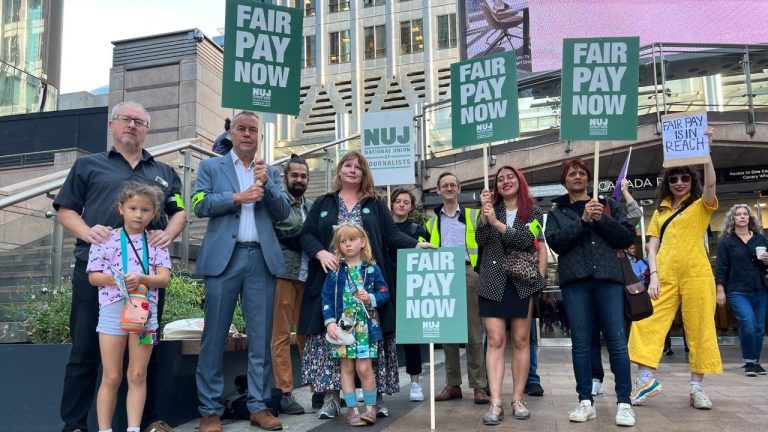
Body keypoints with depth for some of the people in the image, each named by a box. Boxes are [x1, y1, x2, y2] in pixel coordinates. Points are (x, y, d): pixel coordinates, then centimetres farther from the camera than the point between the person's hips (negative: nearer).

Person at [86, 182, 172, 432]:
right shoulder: (107, 239, 3)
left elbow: (164, 278, -1)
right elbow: (93, 276, 0)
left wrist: (141, 278, -21)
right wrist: (116, 278, -19)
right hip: (112, 310, -1)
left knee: (138, 376, 6)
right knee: (111, 377, 5)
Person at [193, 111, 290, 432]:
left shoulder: (270, 172, 16)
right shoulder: (211, 166, 10)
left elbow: (283, 213, 6)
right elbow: (200, 205, -2)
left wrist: (266, 183, -8)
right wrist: (237, 197, -11)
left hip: (262, 259, 2)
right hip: (224, 257, -2)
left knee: (260, 337, 5)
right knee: (215, 336, 2)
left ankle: (258, 406, 14)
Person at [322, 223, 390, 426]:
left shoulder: (371, 269, 1)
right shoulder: (335, 270, 2)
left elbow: (384, 293, 3)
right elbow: (326, 297, 1)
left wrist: (370, 298, -15)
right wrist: (330, 322, -7)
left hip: (365, 325, -1)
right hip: (343, 325, 1)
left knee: (364, 367, -4)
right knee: (347, 367, 7)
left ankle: (371, 407, 14)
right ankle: (352, 409, 18)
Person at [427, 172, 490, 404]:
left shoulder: (473, 215, 11)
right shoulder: (432, 221, 18)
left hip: (468, 274, -3)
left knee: (474, 332, -3)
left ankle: (479, 385, 2)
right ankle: (453, 384, 12)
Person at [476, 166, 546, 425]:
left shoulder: (534, 213, 6)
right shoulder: (492, 209, 10)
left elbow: (525, 241, -11)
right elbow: (481, 240, -4)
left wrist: (496, 222, -18)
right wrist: (484, 213, -14)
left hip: (522, 282, 0)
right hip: (493, 282, 0)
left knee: (521, 341, 5)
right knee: (495, 341, -5)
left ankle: (517, 400, 14)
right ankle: (495, 403, -7)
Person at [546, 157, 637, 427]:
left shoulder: (609, 204, 15)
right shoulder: (557, 212, 14)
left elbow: (628, 237, 6)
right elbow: (555, 242, -3)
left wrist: (602, 219, -7)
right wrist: (583, 220, -11)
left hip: (608, 278, 0)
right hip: (575, 281, 0)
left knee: (617, 341, -3)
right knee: (581, 343, 2)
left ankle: (624, 403, 5)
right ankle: (586, 402, 10)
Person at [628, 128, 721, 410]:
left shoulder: (702, 206, 8)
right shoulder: (661, 211, 17)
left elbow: (710, 184, -14)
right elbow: (652, 246, 11)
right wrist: (653, 275, -2)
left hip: (696, 274, -3)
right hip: (664, 276, 3)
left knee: (700, 329, 1)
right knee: (647, 323, -6)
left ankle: (696, 387, 11)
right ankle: (646, 379, -2)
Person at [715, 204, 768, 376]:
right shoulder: (726, 242, 2)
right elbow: (721, 268, -2)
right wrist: (720, 291, -7)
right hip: (737, 291, -4)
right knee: (748, 324, -17)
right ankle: (749, 362, -3)